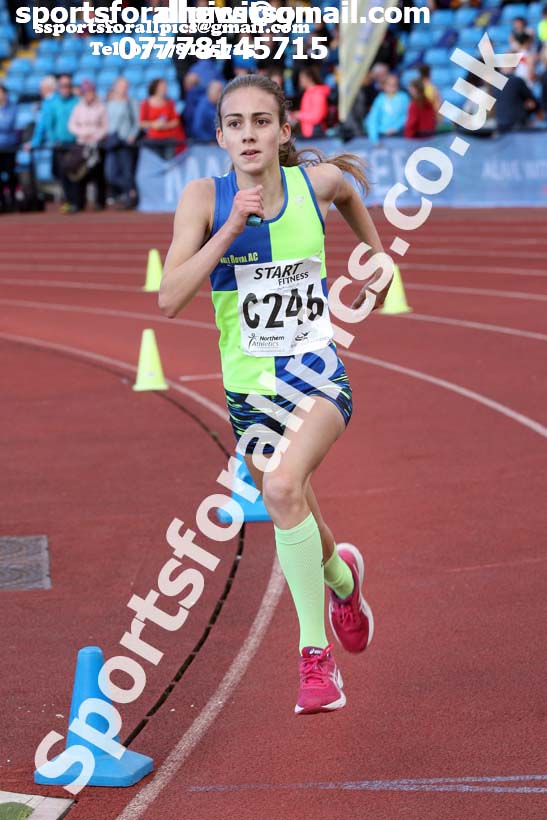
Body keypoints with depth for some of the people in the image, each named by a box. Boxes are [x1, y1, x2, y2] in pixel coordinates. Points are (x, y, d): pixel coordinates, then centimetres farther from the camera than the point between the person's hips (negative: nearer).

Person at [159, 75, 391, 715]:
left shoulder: (318, 181, -6)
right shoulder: (204, 198, -10)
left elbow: (349, 193, 20)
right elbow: (169, 298, -20)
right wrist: (231, 228, -26)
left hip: (316, 371, -2)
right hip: (248, 386, 2)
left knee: (284, 487, -28)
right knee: (296, 524, 15)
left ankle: (314, 649, -16)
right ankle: (341, 574, 50)